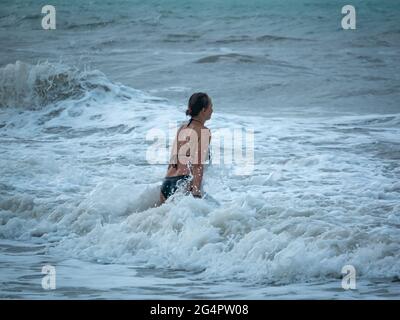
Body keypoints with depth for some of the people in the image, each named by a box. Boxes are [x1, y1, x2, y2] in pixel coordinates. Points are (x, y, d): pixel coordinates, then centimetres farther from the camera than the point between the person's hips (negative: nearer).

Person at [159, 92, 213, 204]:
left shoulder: (182, 129, 20)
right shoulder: (204, 131, -1)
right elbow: (198, 165, -11)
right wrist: (196, 193, -16)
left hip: (168, 182, 8)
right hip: (185, 182, -8)